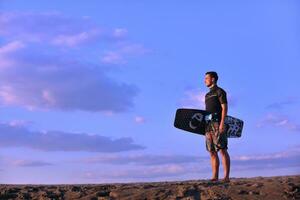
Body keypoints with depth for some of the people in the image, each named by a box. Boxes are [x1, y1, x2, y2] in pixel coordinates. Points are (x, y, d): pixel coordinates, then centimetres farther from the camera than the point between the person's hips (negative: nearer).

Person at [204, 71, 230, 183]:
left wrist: (222, 123, -18)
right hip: (208, 125, 8)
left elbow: (224, 108, -8)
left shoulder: (220, 92, 1)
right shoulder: (207, 95, 24)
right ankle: (215, 177, 5)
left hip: (218, 124, -8)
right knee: (212, 152, 4)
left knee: (223, 150, -10)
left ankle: (226, 177, -11)